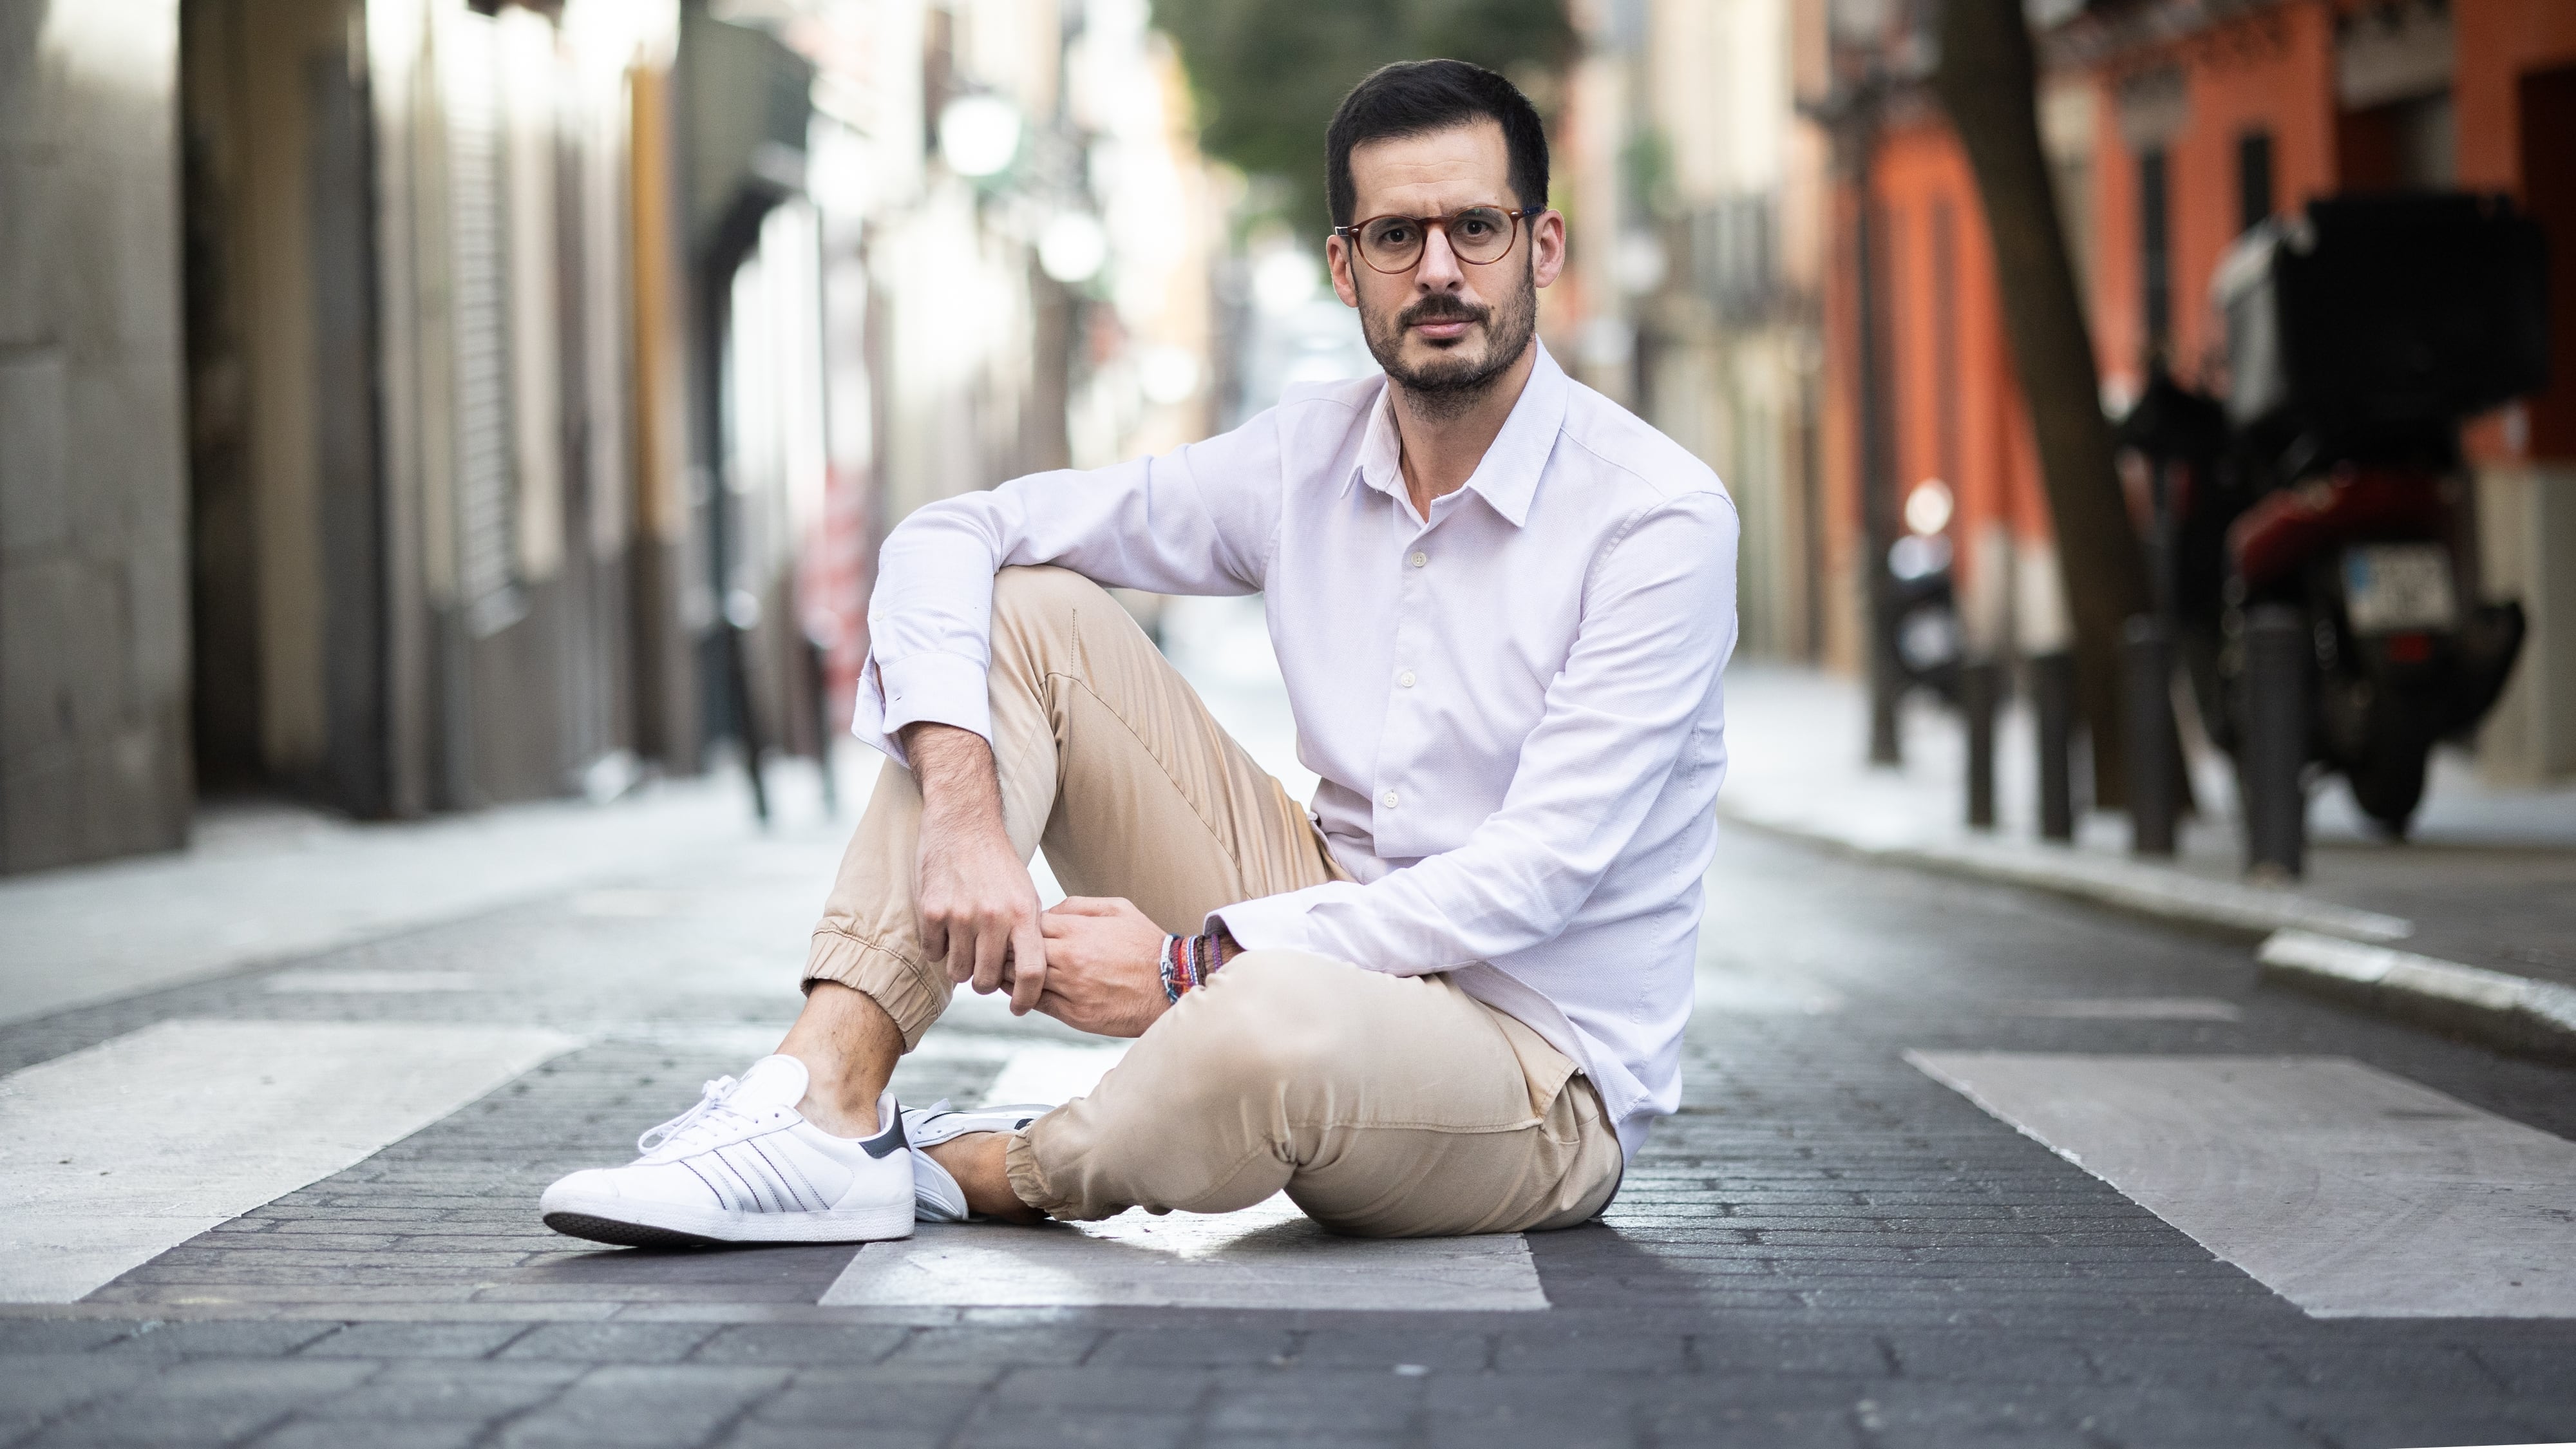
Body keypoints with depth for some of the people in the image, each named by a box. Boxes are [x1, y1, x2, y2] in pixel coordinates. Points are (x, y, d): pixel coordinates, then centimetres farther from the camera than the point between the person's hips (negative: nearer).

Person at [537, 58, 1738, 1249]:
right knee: (1022, 611, -6)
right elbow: (947, 538, -1)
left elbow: (1535, 879, -21)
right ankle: (827, 1103, -16)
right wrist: (964, 810, -20)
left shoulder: (1660, 517, -16)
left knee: (1263, 1027, -42)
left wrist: (1188, 966, -21)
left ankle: (989, 1173, -8)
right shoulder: (1311, 457, 1)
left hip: (1545, 1075, -6)